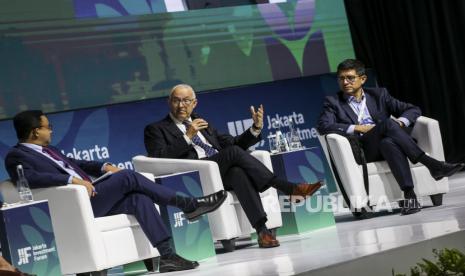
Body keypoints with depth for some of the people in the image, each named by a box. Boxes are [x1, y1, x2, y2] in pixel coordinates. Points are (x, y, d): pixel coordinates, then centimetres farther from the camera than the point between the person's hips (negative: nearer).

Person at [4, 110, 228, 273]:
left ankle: (166, 255, -20)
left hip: (90, 196, 9)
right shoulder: (16, 156, -3)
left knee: (138, 199, -15)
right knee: (128, 177, -18)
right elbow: (31, 178, -23)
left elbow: (73, 164, 32)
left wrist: (103, 167, 14)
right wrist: (72, 180, -28)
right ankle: (188, 205, -11)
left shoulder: (46, 150, 25)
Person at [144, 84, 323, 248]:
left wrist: (256, 128, 10)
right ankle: (288, 189, -32)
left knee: (238, 172, -33)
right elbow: (158, 159, -4)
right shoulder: (156, 129, 14)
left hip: (224, 173, 4)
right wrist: (187, 137, -11)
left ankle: (261, 229, -46)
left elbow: (233, 143, 27)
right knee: (234, 152, -29)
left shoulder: (203, 125, 31)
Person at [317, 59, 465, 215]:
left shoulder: (378, 95, 22)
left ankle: (409, 195, -51)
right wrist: (357, 128, -11)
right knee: (387, 123, -31)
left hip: (387, 144, 2)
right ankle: (431, 165, -38)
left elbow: (414, 110, 18)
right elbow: (323, 126, -4)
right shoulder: (333, 102, 15)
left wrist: (400, 122, -4)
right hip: (361, 151, -2)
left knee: (388, 142, -38)